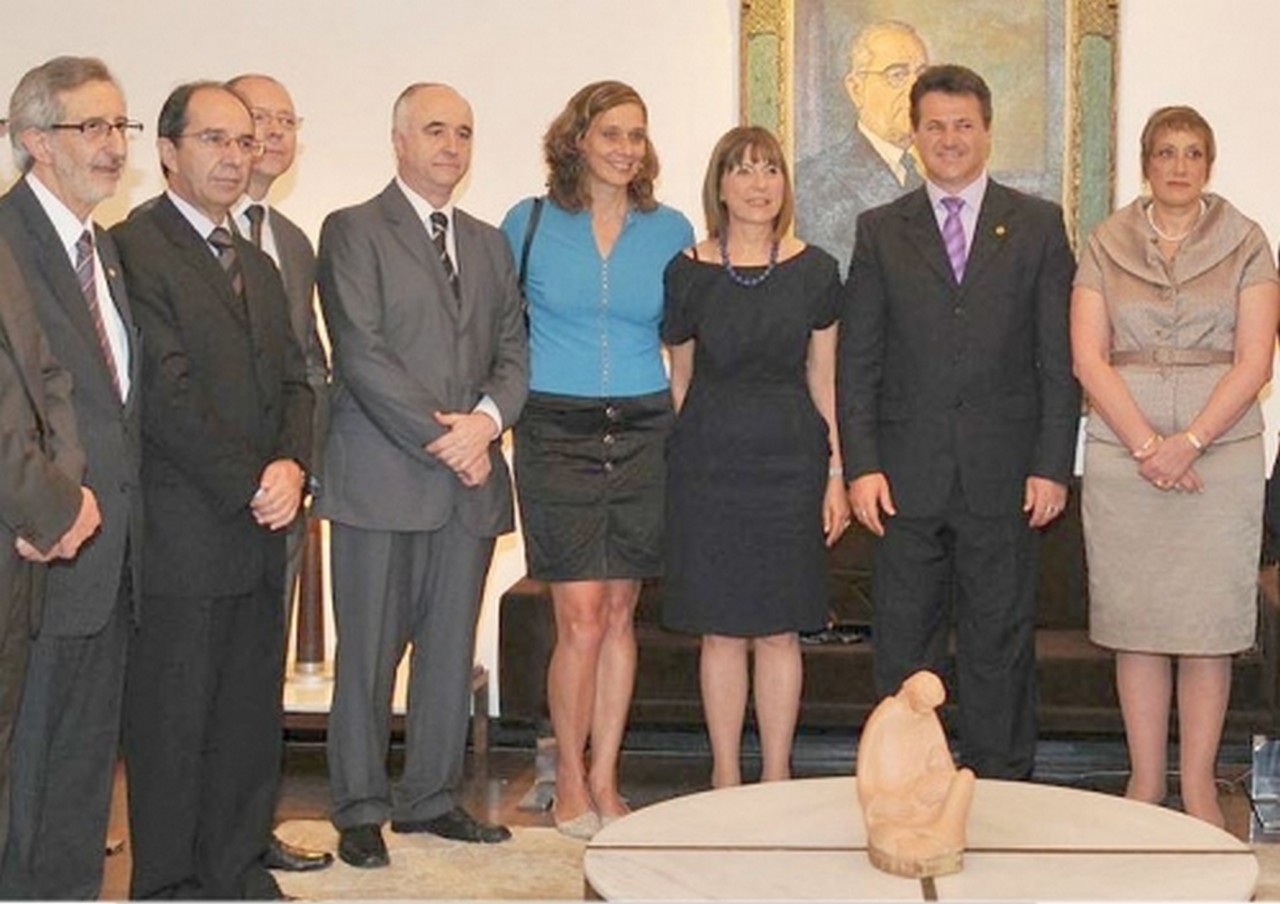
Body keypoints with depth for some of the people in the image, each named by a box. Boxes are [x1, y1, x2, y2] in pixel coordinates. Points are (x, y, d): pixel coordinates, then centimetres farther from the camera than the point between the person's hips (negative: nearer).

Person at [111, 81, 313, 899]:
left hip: (260, 527, 7)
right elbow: (167, 392, -15)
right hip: (183, 532, -7)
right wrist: (249, 486, -14)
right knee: (172, 720, 3)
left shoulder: (257, 263, 19)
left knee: (252, 715, 12)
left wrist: (292, 467, -5)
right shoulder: (134, 247, -8)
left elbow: (292, 380, 14)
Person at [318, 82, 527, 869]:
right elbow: (361, 354, -10)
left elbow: (514, 351, 13)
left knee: (452, 649, 9)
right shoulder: (354, 231, 0)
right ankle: (360, 810, 12)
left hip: (471, 477, 5)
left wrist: (486, 419, -7)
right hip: (382, 476, -5)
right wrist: (440, 437, -14)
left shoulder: (490, 243, 18)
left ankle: (432, 797, 21)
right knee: (369, 651, 1)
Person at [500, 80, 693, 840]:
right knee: (581, 620, -5)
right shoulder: (529, 223, 2)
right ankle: (570, 782, 11)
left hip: (643, 434, 2)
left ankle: (604, 781, 17)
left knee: (620, 615, 6)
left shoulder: (670, 230, 7)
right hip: (557, 434, -2)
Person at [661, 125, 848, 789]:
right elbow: (680, 379, 8)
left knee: (779, 632, 4)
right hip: (709, 460, 0)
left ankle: (778, 776, 15)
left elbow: (824, 378, 6)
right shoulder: (688, 272, 1)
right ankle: (725, 776, 16)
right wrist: (675, 468, 6)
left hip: (789, 459, 1)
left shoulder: (813, 271, 3)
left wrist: (837, 474, 3)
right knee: (720, 630, 4)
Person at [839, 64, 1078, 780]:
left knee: (1001, 643, 6)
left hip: (1005, 475, -1)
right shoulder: (881, 230, 8)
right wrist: (861, 465, -5)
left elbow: (1061, 358, 3)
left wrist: (1052, 466, -5)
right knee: (903, 645, 6)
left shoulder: (1039, 225, 6)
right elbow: (857, 361, 4)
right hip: (908, 473, 1)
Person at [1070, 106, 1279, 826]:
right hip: (1123, 457, 1)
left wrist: (1188, 442, -12)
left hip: (1221, 453, -1)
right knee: (1136, 623, 3)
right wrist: (1146, 445, -10)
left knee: (1210, 624, 0)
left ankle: (1199, 787, 10)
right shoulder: (1107, 246, 8)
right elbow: (1089, 357, 1)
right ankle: (1145, 782, 13)